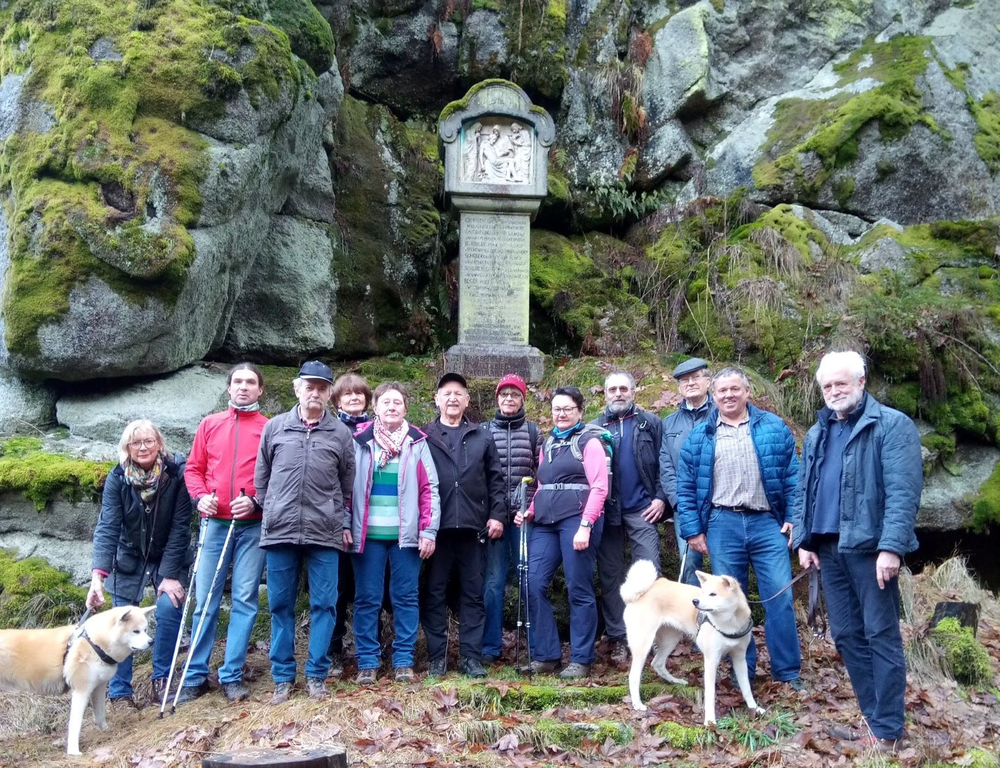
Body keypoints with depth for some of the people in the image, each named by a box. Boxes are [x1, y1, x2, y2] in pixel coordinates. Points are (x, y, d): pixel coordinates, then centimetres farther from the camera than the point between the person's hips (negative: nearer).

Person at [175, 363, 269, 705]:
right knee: (205, 600, 4)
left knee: (245, 600, 1)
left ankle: (232, 676, 10)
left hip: (253, 525, -2)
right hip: (215, 522, 2)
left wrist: (256, 501, -14)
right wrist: (201, 496, -4)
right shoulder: (210, 424, 13)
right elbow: (194, 468, 13)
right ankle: (195, 676, 14)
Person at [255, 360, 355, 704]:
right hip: (279, 532, 1)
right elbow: (261, 478, 12)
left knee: (324, 605, 2)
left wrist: (344, 523, 12)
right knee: (280, 606, 7)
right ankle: (282, 677, 17)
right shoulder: (274, 427, 6)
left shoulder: (340, 434, 6)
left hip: (325, 534, 0)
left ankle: (316, 675, 13)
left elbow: (348, 485, 12)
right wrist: (270, 514, 11)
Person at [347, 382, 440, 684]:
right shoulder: (360, 441, 6)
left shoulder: (417, 443, 7)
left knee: (406, 598, 5)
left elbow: (429, 489, 4)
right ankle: (367, 662, 11)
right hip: (368, 534, 0)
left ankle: (403, 661, 13)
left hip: (406, 534, 0)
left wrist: (429, 530, -3)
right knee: (367, 599, 4)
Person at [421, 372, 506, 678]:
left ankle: (471, 656, 12)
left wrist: (497, 514, 1)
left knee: (473, 593, 5)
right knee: (435, 593, 4)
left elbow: (495, 479, 12)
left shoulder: (482, 438, 13)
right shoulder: (424, 436, 6)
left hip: (473, 526, 2)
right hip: (436, 526, -1)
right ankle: (437, 656, 12)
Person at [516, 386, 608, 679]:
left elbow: (599, 487, -8)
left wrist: (585, 526, -17)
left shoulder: (589, 441, 1)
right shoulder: (547, 444, 20)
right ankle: (546, 655, 9)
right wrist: (530, 512, 6)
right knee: (533, 584, -2)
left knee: (579, 589, -1)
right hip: (545, 523, 6)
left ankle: (581, 660, 9)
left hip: (577, 520, -6)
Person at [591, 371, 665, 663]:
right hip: (606, 511, 2)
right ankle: (618, 637, 13)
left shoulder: (651, 423, 7)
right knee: (610, 576, 6)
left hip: (642, 509, -2)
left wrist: (661, 497, -8)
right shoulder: (594, 428, 11)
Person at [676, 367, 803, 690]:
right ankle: (742, 670, 19)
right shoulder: (700, 436, 7)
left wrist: (793, 518, -2)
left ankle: (788, 671, 10)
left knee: (780, 597, -2)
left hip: (768, 523, -1)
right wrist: (692, 530, 0)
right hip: (722, 526, 1)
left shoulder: (773, 427, 6)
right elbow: (686, 487, 6)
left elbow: (793, 475, 5)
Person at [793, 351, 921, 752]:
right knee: (846, 635, 12)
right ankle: (873, 717, 24)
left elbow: (903, 491, -14)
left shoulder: (892, 425, -6)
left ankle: (887, 731, 7)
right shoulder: (817, 434, 16)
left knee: (881, 635, 0)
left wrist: (891, 546, -21)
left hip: (870, 546, -7)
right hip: (829, 548, 7)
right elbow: (804, 490, 19)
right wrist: (804, 540, 10)